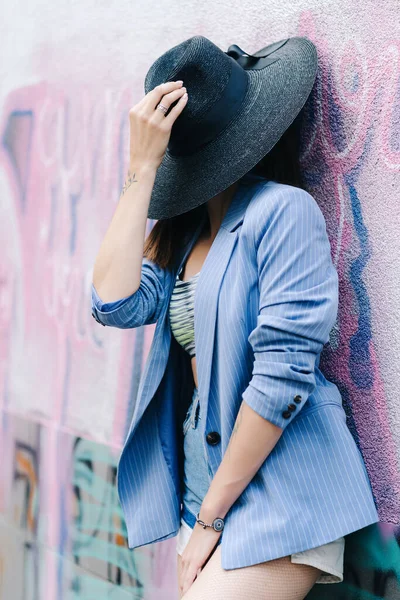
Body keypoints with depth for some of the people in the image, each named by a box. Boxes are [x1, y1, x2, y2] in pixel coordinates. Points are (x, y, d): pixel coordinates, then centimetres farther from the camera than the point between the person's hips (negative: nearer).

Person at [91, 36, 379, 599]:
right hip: (201, 490, 7)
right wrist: (142, 166, -5)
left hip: (276, 493, -7)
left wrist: (211, 515, -13)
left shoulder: (283, 209, -11)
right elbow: (116, 304, -6)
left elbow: (283, 370, -17)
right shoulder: (180, 231, 10)